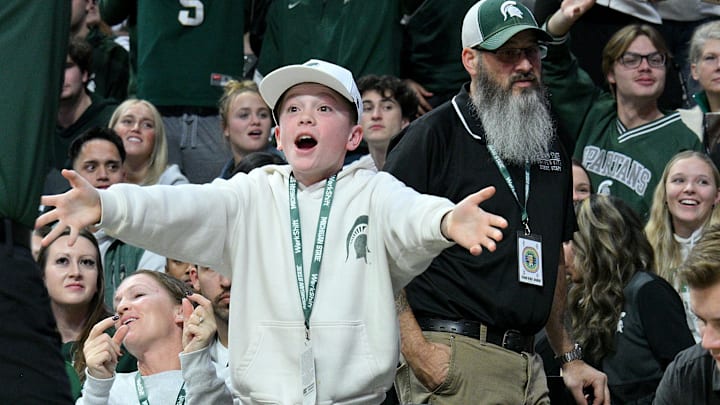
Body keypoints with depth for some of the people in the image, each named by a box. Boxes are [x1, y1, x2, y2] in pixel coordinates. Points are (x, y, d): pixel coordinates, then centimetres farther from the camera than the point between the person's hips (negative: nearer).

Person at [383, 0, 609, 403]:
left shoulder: (550, 146, 17)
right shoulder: (434, 135, -5)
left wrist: (569, 355, 18)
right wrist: (416, 349, -17)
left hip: (528, 365, 7)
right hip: (450, 356, -7)